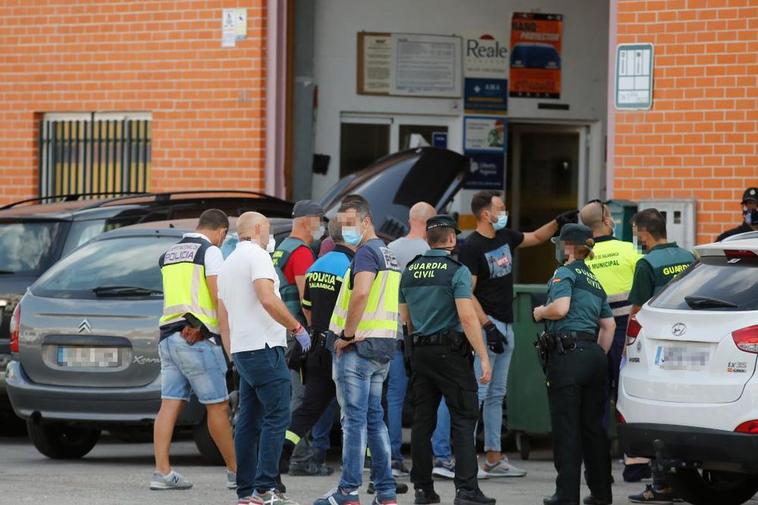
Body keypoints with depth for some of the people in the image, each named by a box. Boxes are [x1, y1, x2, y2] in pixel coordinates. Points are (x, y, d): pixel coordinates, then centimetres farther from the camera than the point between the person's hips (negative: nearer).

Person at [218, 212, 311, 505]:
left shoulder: (228, 264, 20)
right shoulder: (257, 255, -8)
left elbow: (223, 316, 24)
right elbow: (268, 300, -21)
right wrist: (297, 328, -12)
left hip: (242, 350, 9)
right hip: (264, 347, -9)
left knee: (249, 420, 9)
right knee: (277, 415, -10)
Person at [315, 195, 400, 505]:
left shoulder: (366, 253, -13)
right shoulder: (388, 254, 18)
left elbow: (360, 293, -28)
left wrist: (346, 335, -19)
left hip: (357, 346, -9)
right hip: (383, 346, 9)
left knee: (354, 419, -7)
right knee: (374, 418, 12)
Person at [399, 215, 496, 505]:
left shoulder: (409, 272, 9)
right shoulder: (457, 271, -10)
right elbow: (467, 317, -17)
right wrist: (484, 357, -16)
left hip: (419, 351, 6)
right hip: (451, 351, -6)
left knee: (422, 420, 10)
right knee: (464, 418, -4)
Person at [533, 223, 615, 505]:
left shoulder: (565, 273, -3)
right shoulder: (594, 281, 21)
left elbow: (560, 308, -19)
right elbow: (609, 325, 21)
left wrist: (540, 312, 0)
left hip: (567, 353, -8)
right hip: (594, 354, 8)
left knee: (566, 428, -4)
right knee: (593, 426, 14)